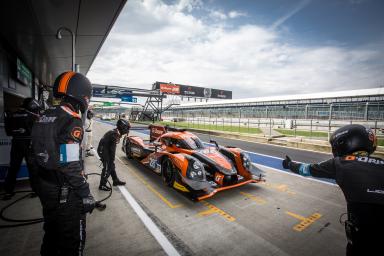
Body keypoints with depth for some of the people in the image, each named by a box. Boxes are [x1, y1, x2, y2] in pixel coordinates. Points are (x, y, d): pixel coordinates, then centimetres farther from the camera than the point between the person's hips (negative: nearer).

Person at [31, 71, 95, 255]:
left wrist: (42, 182, 23)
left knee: (52, 231, 26)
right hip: (65, 193, -9)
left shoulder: (46, 116, 6)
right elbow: (71, 166, -25)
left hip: (46, 188, 9)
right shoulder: (72, 122, -22)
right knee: (72, 239, 10)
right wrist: (85, 194, -17)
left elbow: (39, 153, 12)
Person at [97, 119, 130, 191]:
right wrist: (112, 160, -14)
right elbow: (112, 149, -22)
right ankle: (102, 185, 10)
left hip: (105, 150, 10)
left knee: (112, 166, 16)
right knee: (107, 168, -2)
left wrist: (112, 159, 16)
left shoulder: (115, 132, 5)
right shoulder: (115, 135, -25)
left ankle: (116, 181, 28)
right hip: (103, 151, -10)